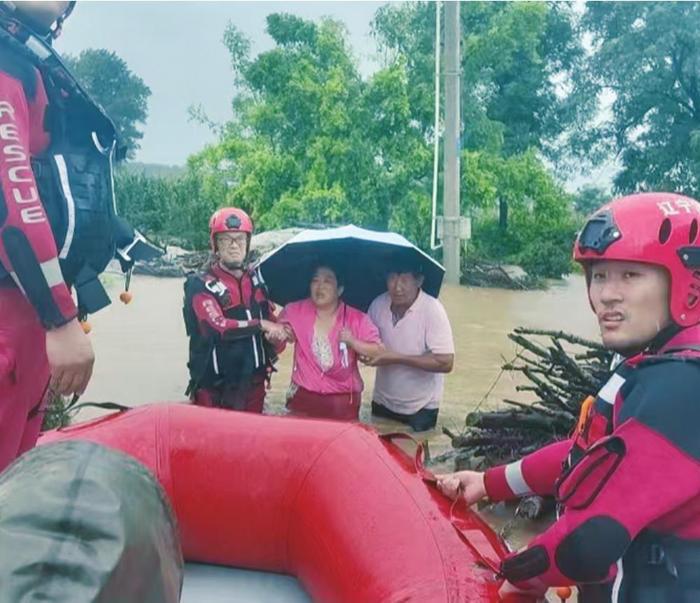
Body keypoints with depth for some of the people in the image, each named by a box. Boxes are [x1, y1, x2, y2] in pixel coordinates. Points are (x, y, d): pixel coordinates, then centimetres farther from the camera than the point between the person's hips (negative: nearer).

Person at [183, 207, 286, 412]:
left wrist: (276, 335, -7)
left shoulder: (257, 279, 8)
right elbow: (218, 327, -26)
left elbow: (270, 319, 15)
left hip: (253, 384, 6)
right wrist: (260, 325, -19)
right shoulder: (201, 285, -12)